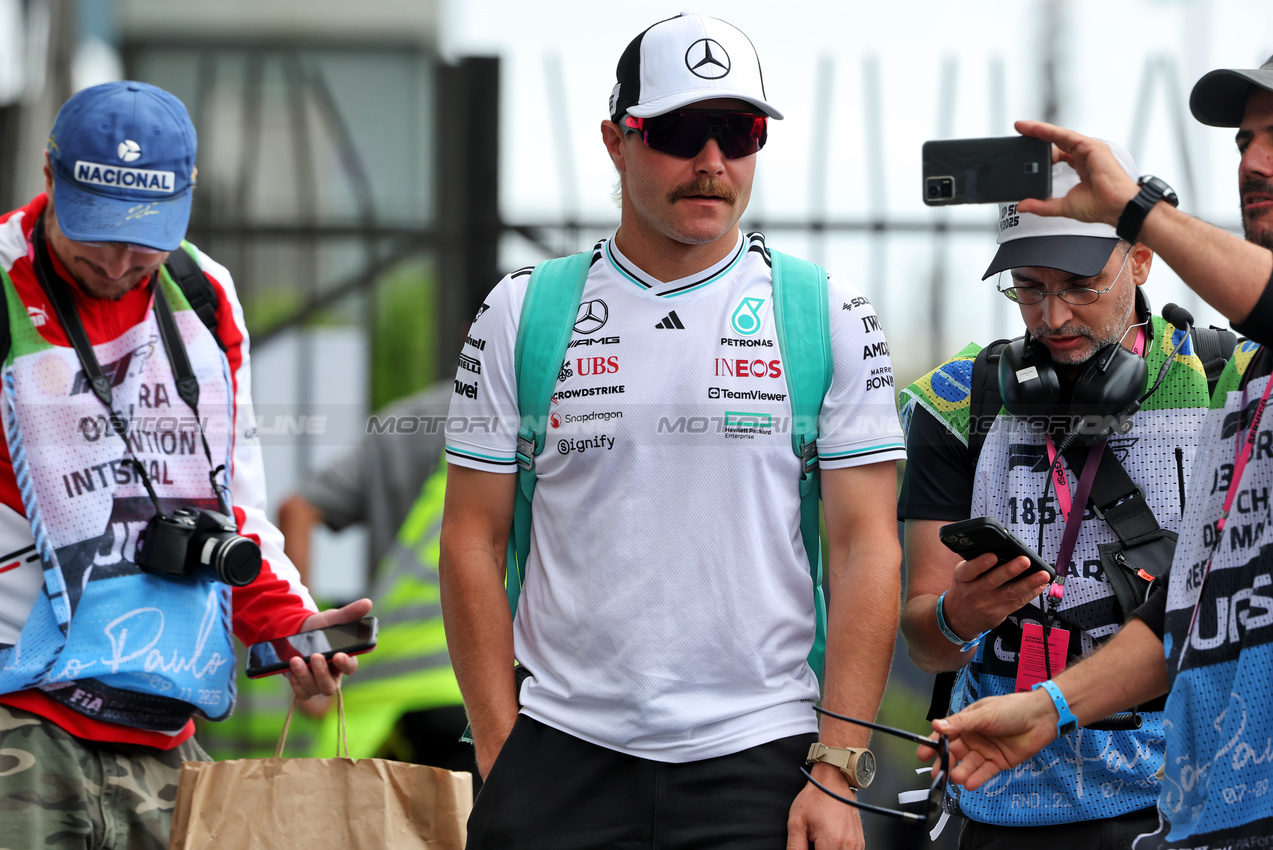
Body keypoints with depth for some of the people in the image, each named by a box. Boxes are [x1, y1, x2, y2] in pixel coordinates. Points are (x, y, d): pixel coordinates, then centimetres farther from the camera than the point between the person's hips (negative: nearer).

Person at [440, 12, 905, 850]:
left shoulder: (831, 318, 3)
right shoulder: (522, 315, 6)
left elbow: (866, 549, -1)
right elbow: (475, 540, 5)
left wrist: (838, 775, -8)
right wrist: (502, 760, -2)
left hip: (756, 758, -1)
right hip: (563, 750, 1)